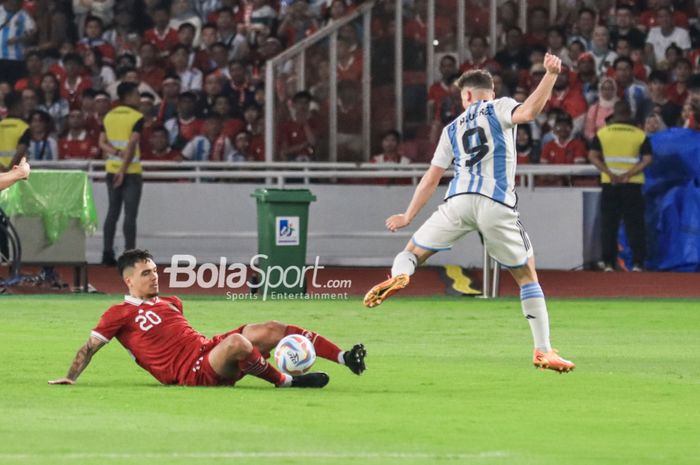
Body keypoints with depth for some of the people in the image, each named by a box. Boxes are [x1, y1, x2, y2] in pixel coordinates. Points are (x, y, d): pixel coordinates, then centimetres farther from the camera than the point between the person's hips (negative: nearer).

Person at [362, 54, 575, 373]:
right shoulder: (499, 108, 14)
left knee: (412, 251, 14)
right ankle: (542, 350, 4)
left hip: (459, 200, 2)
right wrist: (550, 74, -9)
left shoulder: (452, 129, 26)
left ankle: (399, 275, -23)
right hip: (497, 204, -2)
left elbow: (431, 178, 26)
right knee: (526, 274, 11)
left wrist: (408, 216, 35)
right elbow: (527, 112, -10)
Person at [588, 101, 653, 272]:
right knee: (634, 224, 3)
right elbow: (647, 159, -9)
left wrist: (609, 173, -12)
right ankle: (637, 263, -3)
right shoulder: (640, 135, 1)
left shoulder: (602, 133, 2)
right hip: (633, 185, -1)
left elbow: (592, 156, -7)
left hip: (609, 185, 1)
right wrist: (629, 173, -12)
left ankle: (608, 263, 3)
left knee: (609, 225, 6)